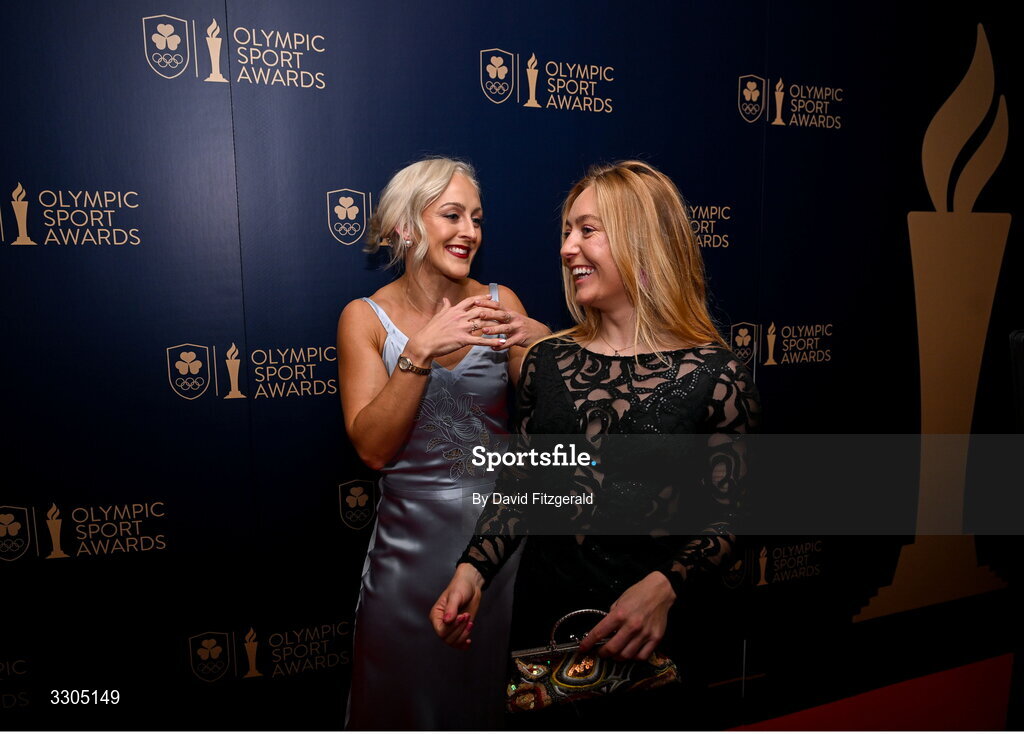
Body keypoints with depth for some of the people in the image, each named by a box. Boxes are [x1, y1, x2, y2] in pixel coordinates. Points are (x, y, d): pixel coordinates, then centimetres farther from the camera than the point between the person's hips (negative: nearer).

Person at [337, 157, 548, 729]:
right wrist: (421, 351, -27)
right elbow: (373, 448, -16)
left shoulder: (499, 303, -3)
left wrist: (541, 348, -22)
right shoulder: (366, 317, -7)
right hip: (413, 539, -1)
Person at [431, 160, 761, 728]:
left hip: (645, 636, -3)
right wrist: (473, 569, -9)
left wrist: (664, 588, -25)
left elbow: (724, 521, -8)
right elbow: (518, 486, 4)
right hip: (541, 616, 4)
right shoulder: (548, 360, -1)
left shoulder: (714, 376, -12)